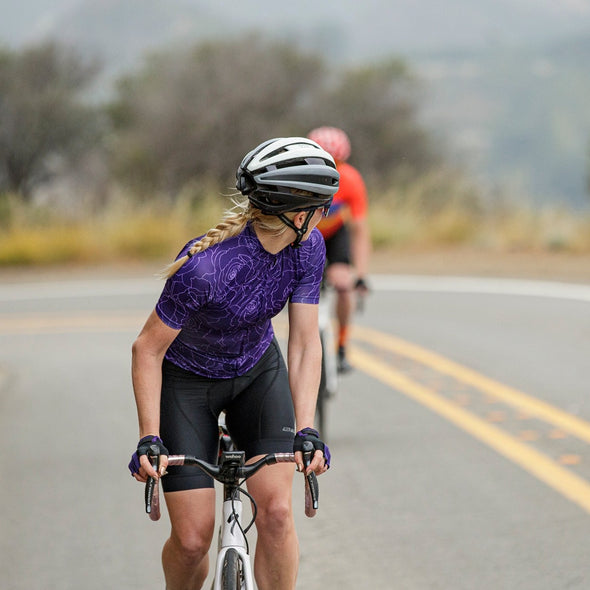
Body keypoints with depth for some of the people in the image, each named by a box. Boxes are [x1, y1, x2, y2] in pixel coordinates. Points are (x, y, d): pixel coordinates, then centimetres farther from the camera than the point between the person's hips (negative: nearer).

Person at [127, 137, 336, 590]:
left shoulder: (308, 248, -18)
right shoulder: (205, 267, -34)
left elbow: (305, 345, -16)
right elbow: (148, 349, -23)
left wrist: (306, 431, -27)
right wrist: (149, 440, -27)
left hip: (257, 373, 4)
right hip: (187, 379, -4)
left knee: (276, 510, -16)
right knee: (193, 538, -7)